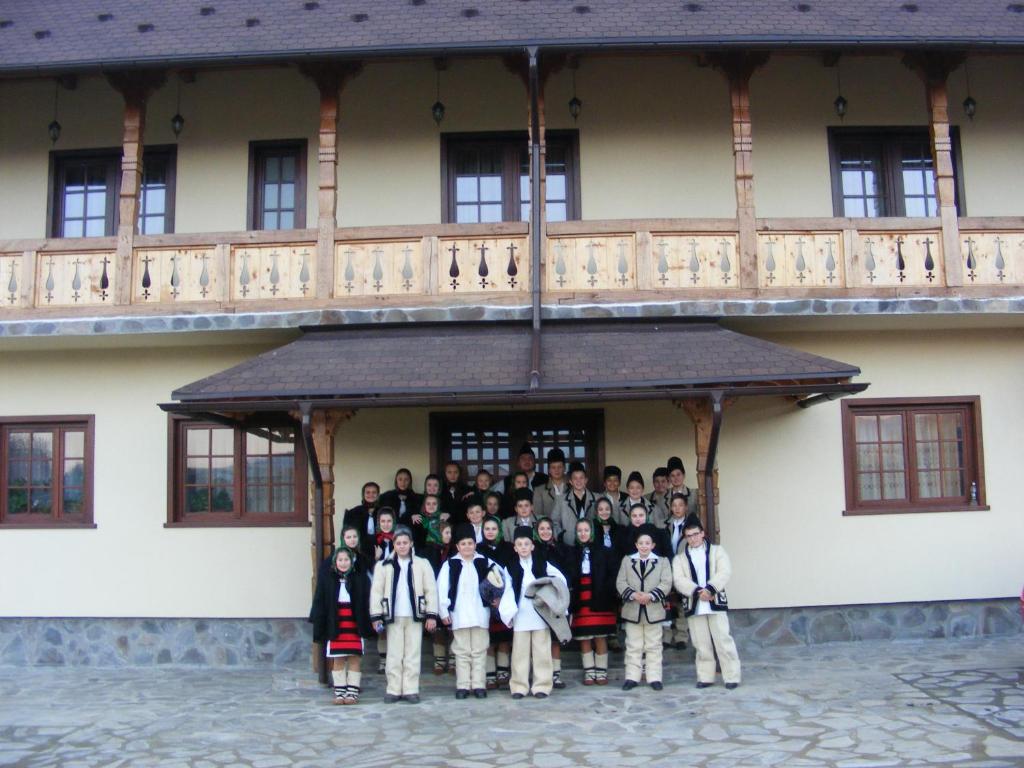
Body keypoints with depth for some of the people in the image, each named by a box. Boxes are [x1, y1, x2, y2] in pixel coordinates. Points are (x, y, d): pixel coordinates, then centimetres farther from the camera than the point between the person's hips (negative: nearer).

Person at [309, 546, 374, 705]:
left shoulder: (360, 579, 0)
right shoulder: (326, 579, 1)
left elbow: (366, 603, 0)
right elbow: (319, 604, 1)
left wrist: (366, 625, -4)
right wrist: (320, 626, -4)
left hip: (354, 625, 0)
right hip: (335, 626, 1)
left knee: (354, 659, 1)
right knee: (338, 660, 5)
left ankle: (352, 692, 8)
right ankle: (339, 692, 13)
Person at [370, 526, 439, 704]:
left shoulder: (422, 564, 3)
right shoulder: (384, 566, 4)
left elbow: (431, 590, 1)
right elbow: (376, 591, 3)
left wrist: (431, 615, -4)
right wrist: (376, 616, -4)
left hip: (415, 616, 0)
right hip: (393, 616, 0)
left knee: (413, 655, 3)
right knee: (394, 655, 4)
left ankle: (411, 690, 9)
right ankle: (393, 690, 11)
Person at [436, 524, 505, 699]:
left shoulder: (484, 562, 4)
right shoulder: (450, 564, -1)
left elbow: (500, 579, 13)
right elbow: (442, 589, -3)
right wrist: (444, 612, -6)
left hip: (480, 613, 1)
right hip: (459, 615, -1)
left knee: (479, 651, 4)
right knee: (462, 651, 5)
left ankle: (478, 685, 11)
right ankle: (462, 685, 11)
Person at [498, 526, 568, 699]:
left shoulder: (542, 565, 4)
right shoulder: (511, 568, 3)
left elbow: (561, 580, 8)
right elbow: (508, 592, -3)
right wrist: (508, 614, -12)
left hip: (541, 614, 0)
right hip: (520, 616, 0)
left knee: (542, 651, 3)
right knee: (520, 652, 5)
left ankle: (542, 686, 9)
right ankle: (519, 686, 11)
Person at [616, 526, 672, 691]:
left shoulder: (662, 561, 5)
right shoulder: (627, 560, 8)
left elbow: (666, 583, -5)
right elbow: (620, 582, 1)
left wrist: (650, 595, -18)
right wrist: (633, 594, -15)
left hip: (653, 610, -1)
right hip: (632, 610, 1)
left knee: (653, 646, 6)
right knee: (633, 646, 6)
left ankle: (654, 678, 12)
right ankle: (632, 678, 11)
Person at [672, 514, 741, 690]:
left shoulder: (716, 550, 9)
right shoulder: (680, 558, 12)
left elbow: (724, 572, -5)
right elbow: (679, 580, -3)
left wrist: (709, 589, -19)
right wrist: (697, 591, -18)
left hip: (715, 603, -2)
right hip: (693, 605, 2)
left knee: (723, 640, -4)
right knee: (701, 644, 5)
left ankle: (732, 676, 1)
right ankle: (705, 677, 13)